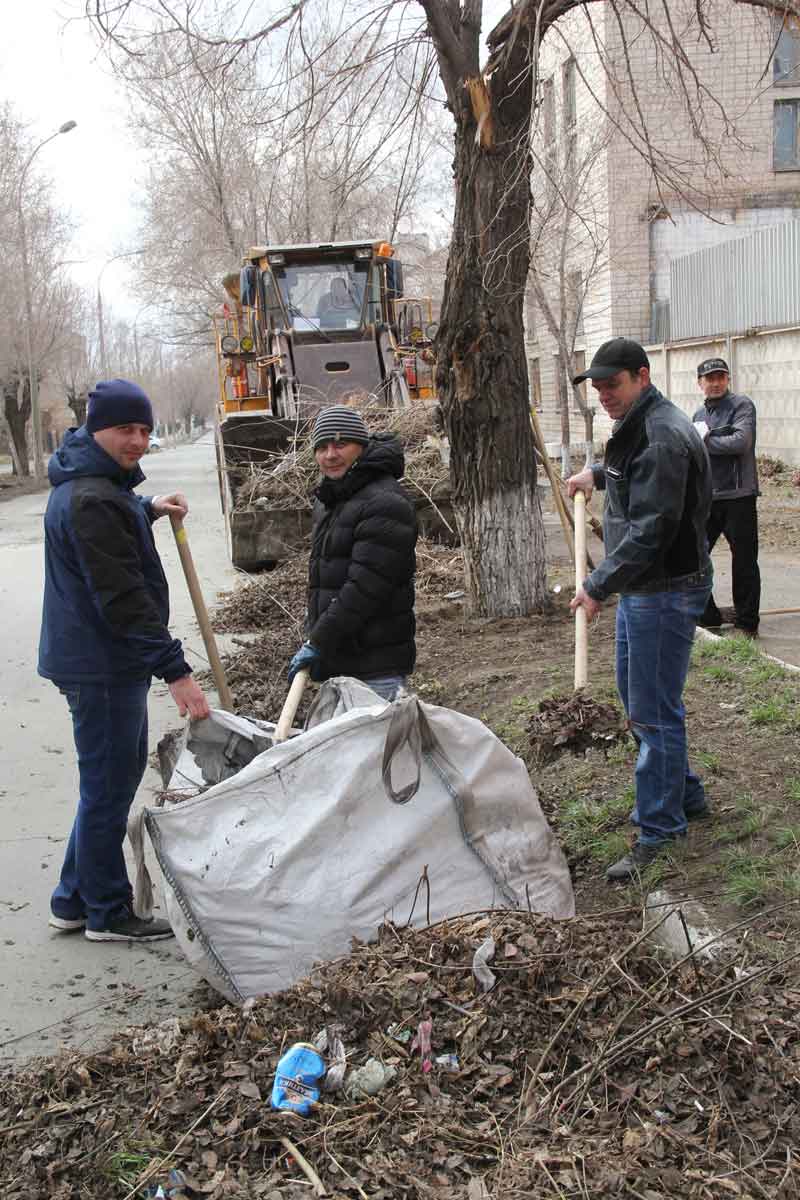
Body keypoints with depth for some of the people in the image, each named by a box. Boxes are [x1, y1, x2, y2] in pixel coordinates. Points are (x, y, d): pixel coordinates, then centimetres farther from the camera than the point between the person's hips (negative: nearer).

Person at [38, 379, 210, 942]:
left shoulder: (91, 484, 12)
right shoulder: (91, 501, -22)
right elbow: (123, 598, -28)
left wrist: (148, 509, 21)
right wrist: (175, 670, -29)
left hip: (109, 662, 11)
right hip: (102, 667, -11)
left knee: (124, 770, 19)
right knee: (108, 786, 1)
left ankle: (75, 899, 29)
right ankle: (107, 912, 16)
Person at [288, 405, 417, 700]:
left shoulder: (385, 504, -16)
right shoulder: (328, 501, 17)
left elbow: (364, 587, -22)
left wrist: (318, 643, -20)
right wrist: (313, 634, 19)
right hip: (336, 661, 9)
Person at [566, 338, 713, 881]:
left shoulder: (662, 437, -22)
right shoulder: (637, 427, 12)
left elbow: (650, 530, -27)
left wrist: (599, 585, -24)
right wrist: (600, 474, 30)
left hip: (665, 591, -11)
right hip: (641, 588, 11)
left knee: (654, 711, -4)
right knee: (637, 697, 21)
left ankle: (659, 829, 7)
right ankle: (685, 795, 36)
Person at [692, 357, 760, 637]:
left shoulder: (742, 405, -5)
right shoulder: (699, 414, 15)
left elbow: (741, 442, -19)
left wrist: (705, 440, -10)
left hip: (738, 496, -6)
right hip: (706, 498, 6)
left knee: (744, 561, 3)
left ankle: (747, 624, 15)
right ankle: (707, 617, 21)